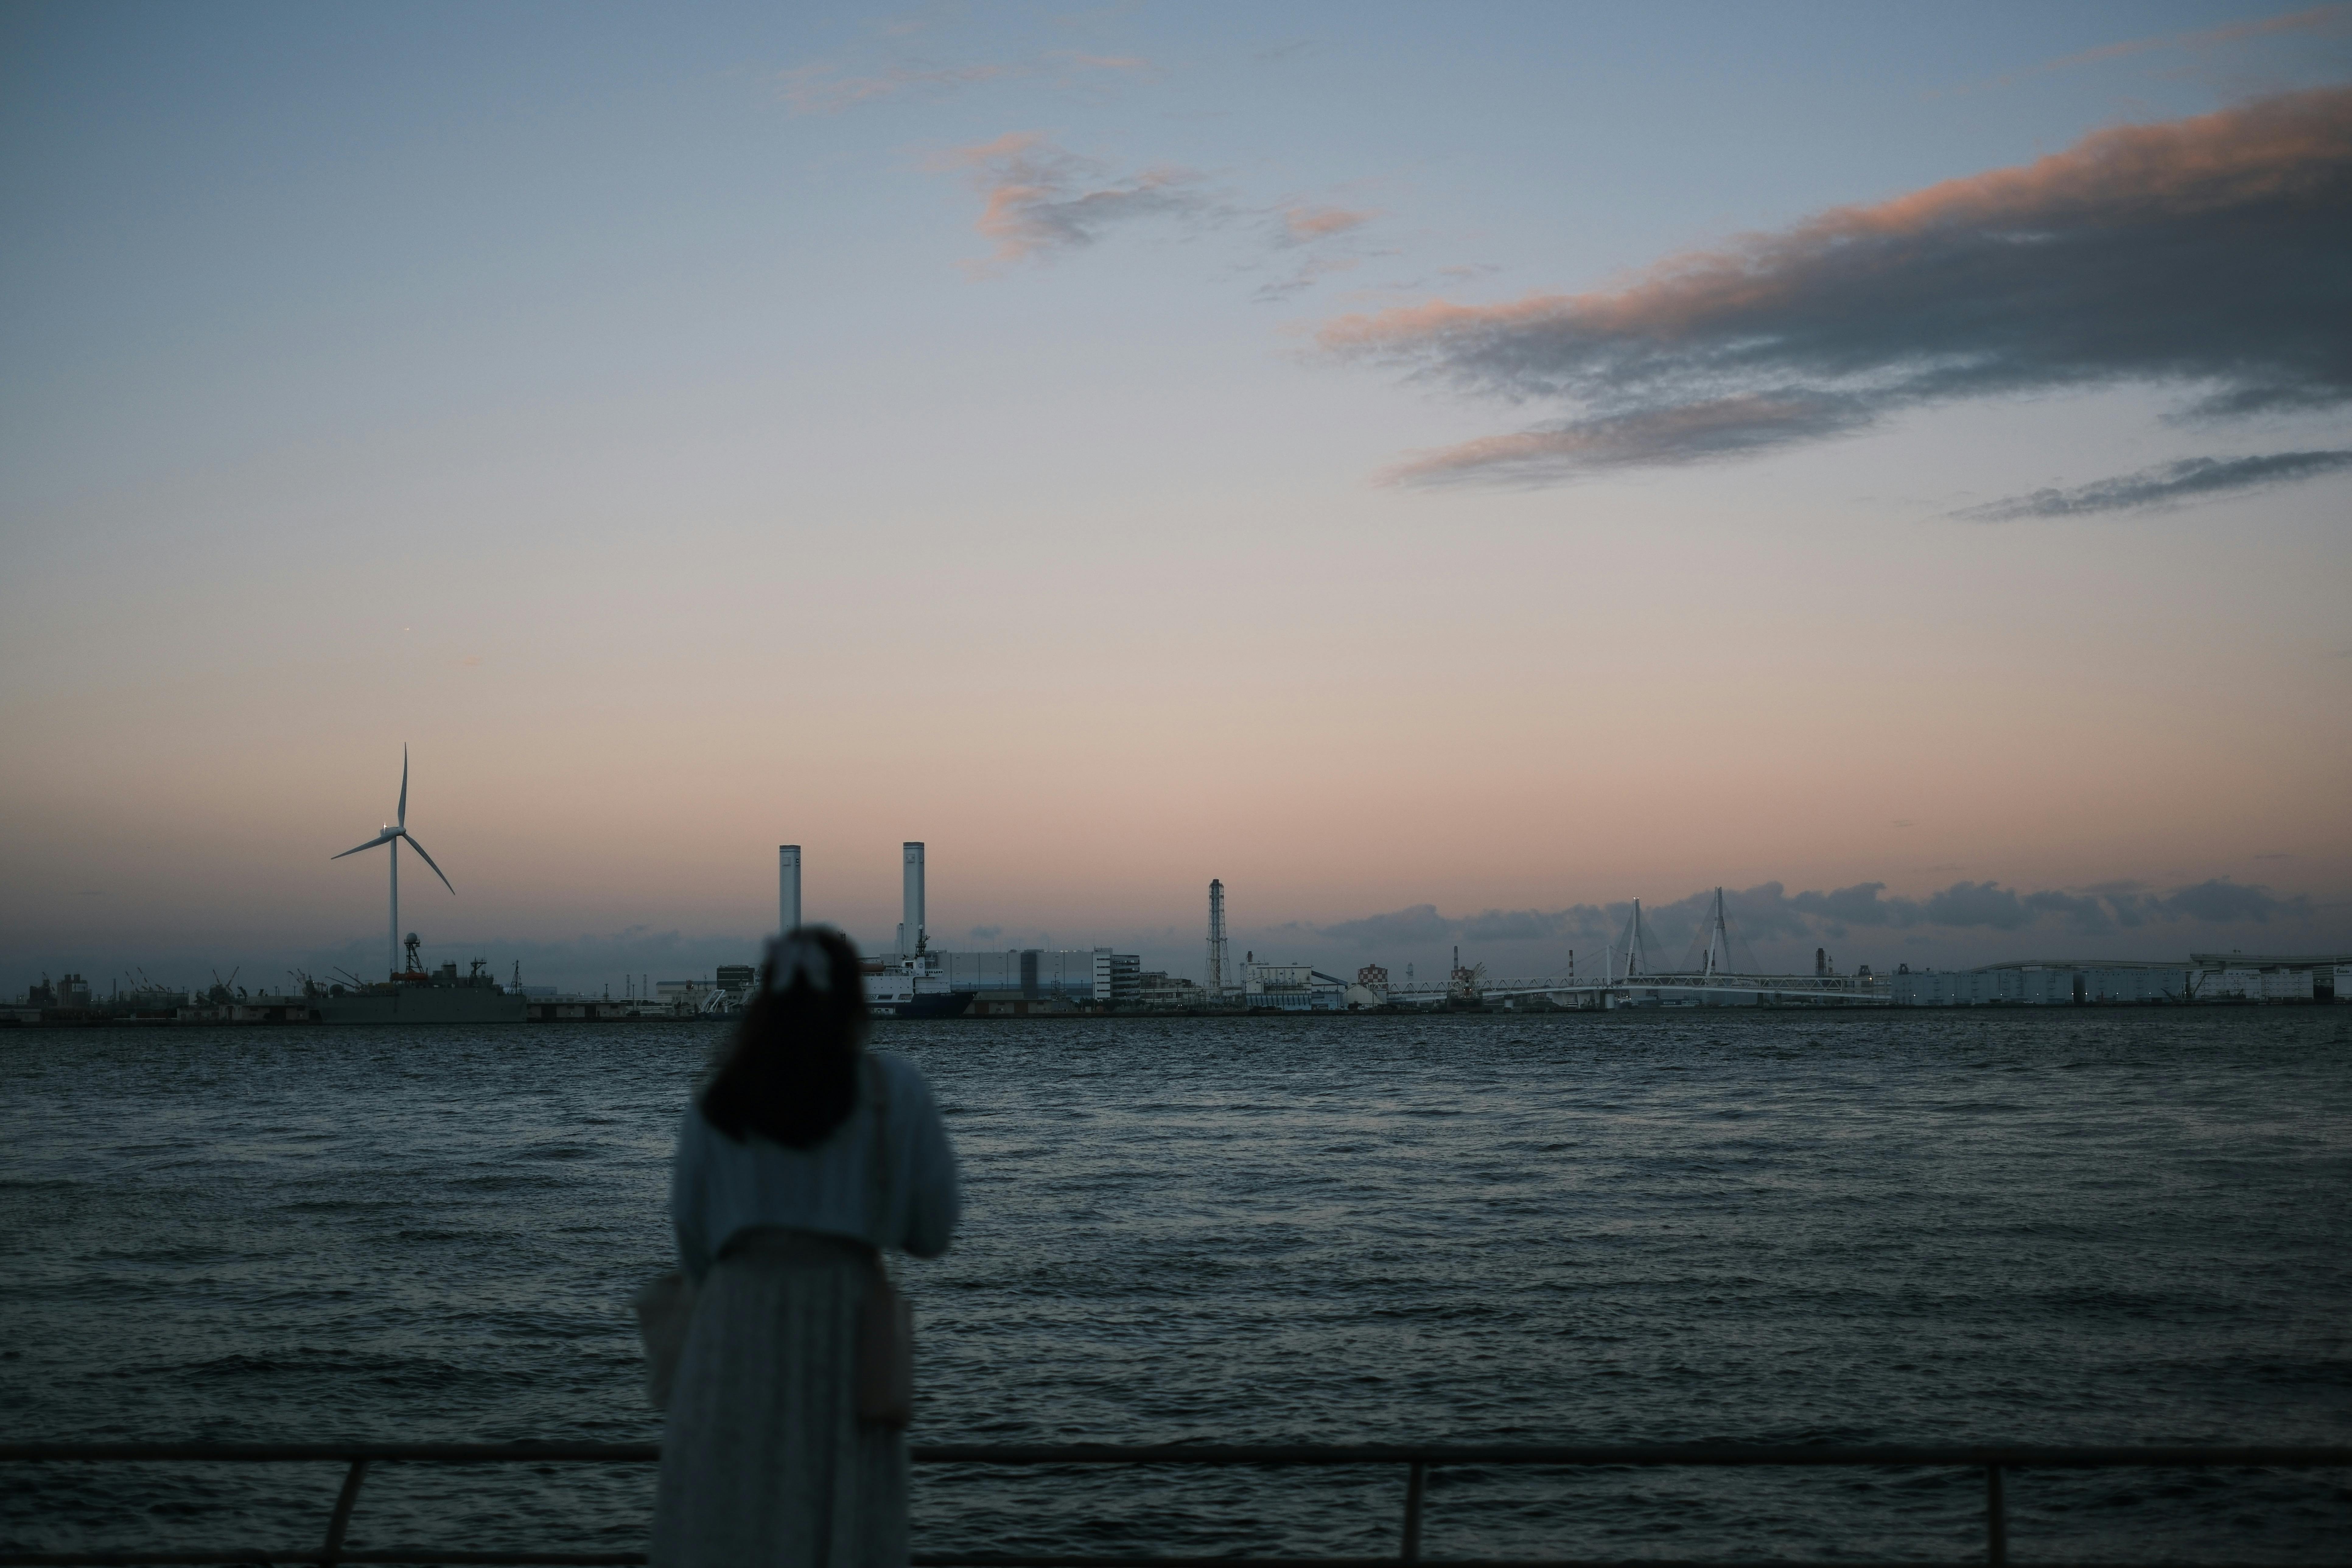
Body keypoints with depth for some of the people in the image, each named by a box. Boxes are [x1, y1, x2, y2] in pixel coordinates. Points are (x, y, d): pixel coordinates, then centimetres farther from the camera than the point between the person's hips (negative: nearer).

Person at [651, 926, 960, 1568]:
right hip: (846, 1313, -1)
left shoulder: (718, 1098, 8)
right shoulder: (896, 1089, 3)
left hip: (738, 1313, 2)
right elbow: (932, 1231, 5)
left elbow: (691, 1237, 10)